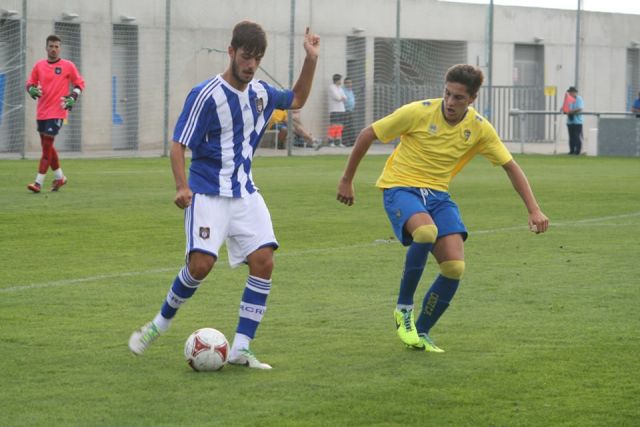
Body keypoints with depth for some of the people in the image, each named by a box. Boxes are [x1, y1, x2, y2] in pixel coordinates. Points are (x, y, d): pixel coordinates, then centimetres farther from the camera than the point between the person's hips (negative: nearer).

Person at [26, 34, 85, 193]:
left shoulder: (68, 66, -2)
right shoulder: (39, 65, 8)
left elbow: (80, 83, 6)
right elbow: (29, 83, 15)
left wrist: (72, 98, -9)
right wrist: (32, 90, -7)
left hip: (57, 112, -5)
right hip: (41, 112, 5)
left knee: (47, 146, -11)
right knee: (47, 146, 12)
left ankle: (39, 182, -11)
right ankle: (59, 177, 29)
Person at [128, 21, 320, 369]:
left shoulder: (261, 92, 7)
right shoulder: (206, 95, -12)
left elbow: (297, 100, 28)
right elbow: (178, 144, -13)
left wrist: (311, 59, 14)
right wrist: (182, 187, -28)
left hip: (245, 193, 6)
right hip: (208, 193, -6)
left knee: (264, 261, -11)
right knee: (200, 264, -20)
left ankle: (240, 348, -5)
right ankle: (159, 324, 6)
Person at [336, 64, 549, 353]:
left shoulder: (479, 128, -4)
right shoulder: (418, 112, -15)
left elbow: (510, 167, 5)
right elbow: (367, 135, -5)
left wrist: (534, 210, -4)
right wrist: (347, 181, 0)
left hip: (438, 194, 4)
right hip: (400, 187, -4)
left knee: (455, 267, -14)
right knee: (427, 231, -37)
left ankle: (420, 333, 8)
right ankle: (404, 308, -16)